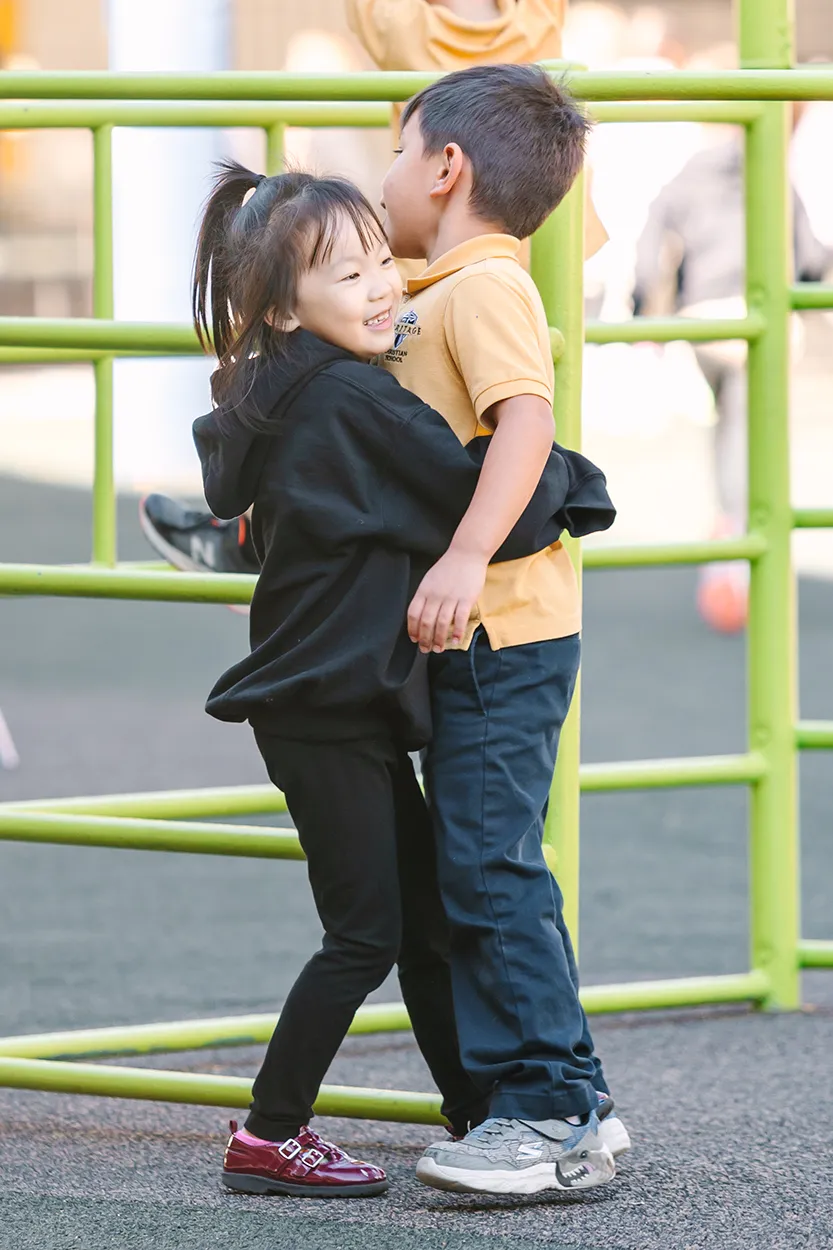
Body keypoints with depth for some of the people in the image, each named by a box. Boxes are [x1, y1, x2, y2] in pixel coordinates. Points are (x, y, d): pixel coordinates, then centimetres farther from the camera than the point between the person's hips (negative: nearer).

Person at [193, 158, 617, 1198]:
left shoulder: (287, 402, 11)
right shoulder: (351, 401, -18)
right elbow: (481, 503, -19)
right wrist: (575, 487, 0)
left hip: (346, 698, 10)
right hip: (329, 709, -10)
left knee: (428, 917, 14)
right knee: (367, 935, -4)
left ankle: (480, 1120, 21)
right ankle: (268, 1139, 3)